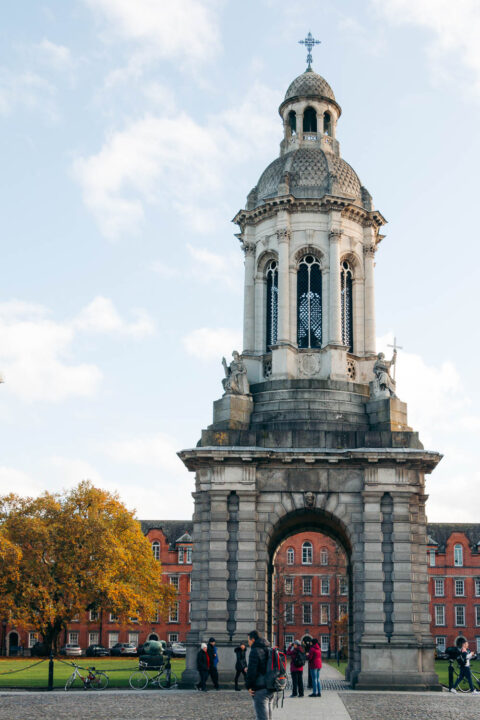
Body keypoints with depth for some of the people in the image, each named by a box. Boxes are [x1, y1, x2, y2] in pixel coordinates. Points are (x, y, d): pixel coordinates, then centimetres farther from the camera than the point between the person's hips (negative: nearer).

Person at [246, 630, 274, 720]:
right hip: (270, 689, 9)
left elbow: (251, 670, -17)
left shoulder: (255, 651, -12)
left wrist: (249, 686, -7)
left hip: (260, 690, -9)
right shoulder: (269, 650, 14)